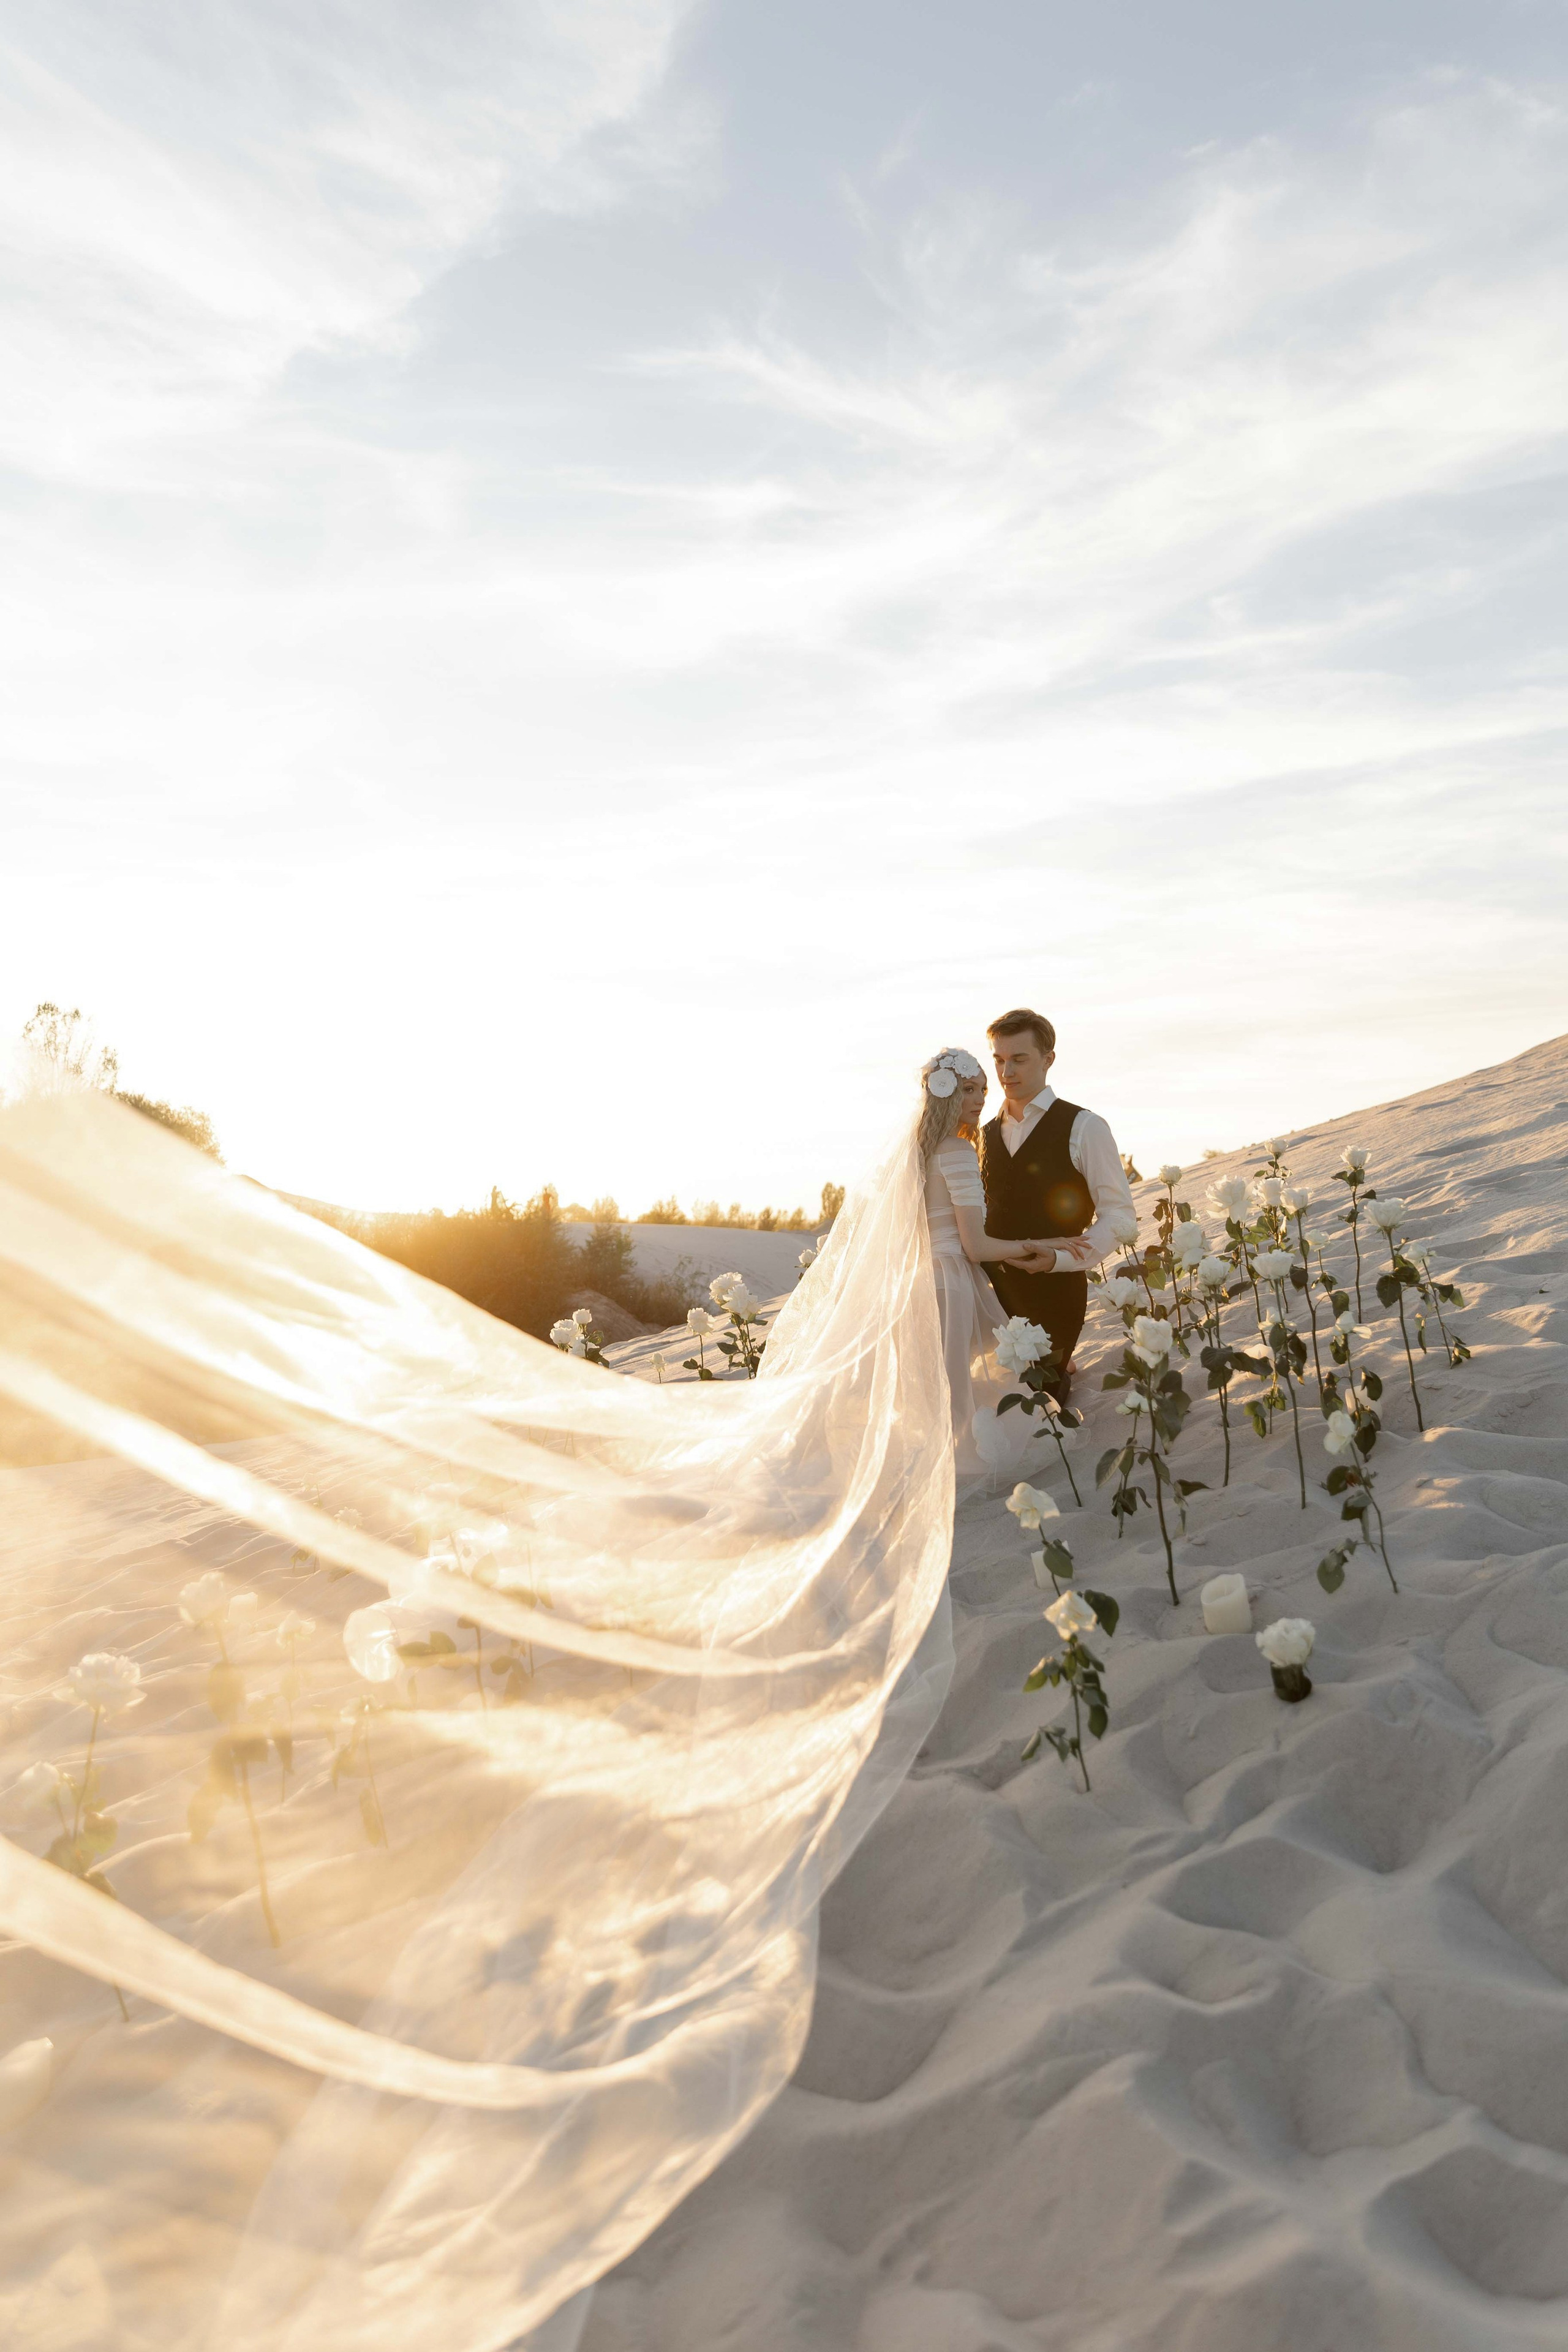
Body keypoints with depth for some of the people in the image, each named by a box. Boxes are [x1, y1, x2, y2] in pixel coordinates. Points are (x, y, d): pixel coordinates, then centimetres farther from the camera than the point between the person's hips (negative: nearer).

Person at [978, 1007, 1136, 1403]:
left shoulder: (1084, 1128, -4)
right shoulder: (987, 1133, 14)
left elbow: (1120, 1217, -7)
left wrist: (1057, 1258, -19)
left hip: (1054, 1289, -5)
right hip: (995, 1291, 5)